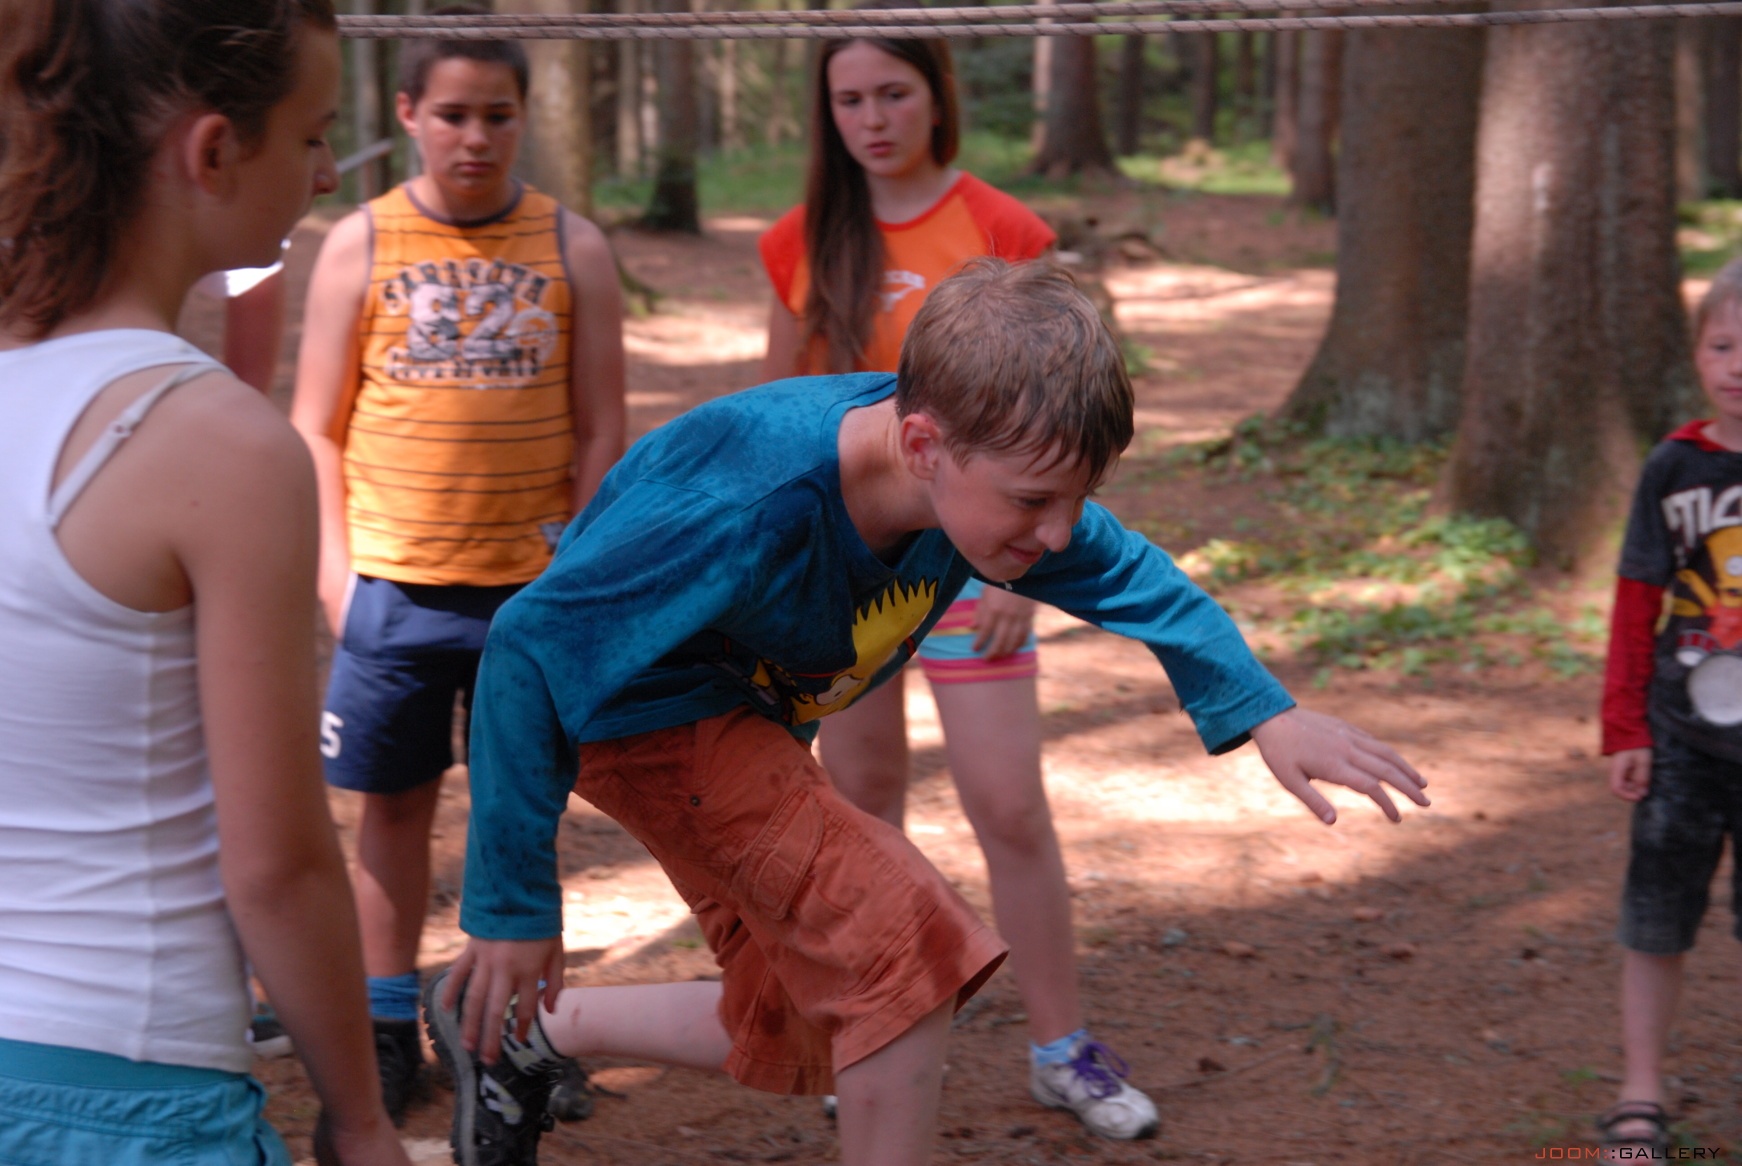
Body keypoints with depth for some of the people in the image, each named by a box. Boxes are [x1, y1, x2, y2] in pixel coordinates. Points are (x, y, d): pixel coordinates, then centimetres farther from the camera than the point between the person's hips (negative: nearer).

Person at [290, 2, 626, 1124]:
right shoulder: (360, 245, 1)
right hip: (393, 583, 0)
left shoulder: (573, 246, 1)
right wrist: (333, 565, -3)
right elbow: (317, 428, 4)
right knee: (397, 801, 8)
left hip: (530, 581, 0)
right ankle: (390, 1029, 20)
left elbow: (601, 430, 4)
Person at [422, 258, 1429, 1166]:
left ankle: (523, 1031, 28)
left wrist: (1263, 712, -15)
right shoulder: (747, 508, -40)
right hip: (647, 707, -8)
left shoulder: (986, 472, -20)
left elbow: (1122, 573, -1)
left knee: (802, 1043, 13)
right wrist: (514, 907, -27)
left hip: (754, 716, 8)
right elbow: (534, 648, -32)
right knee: (907, 944, -23)